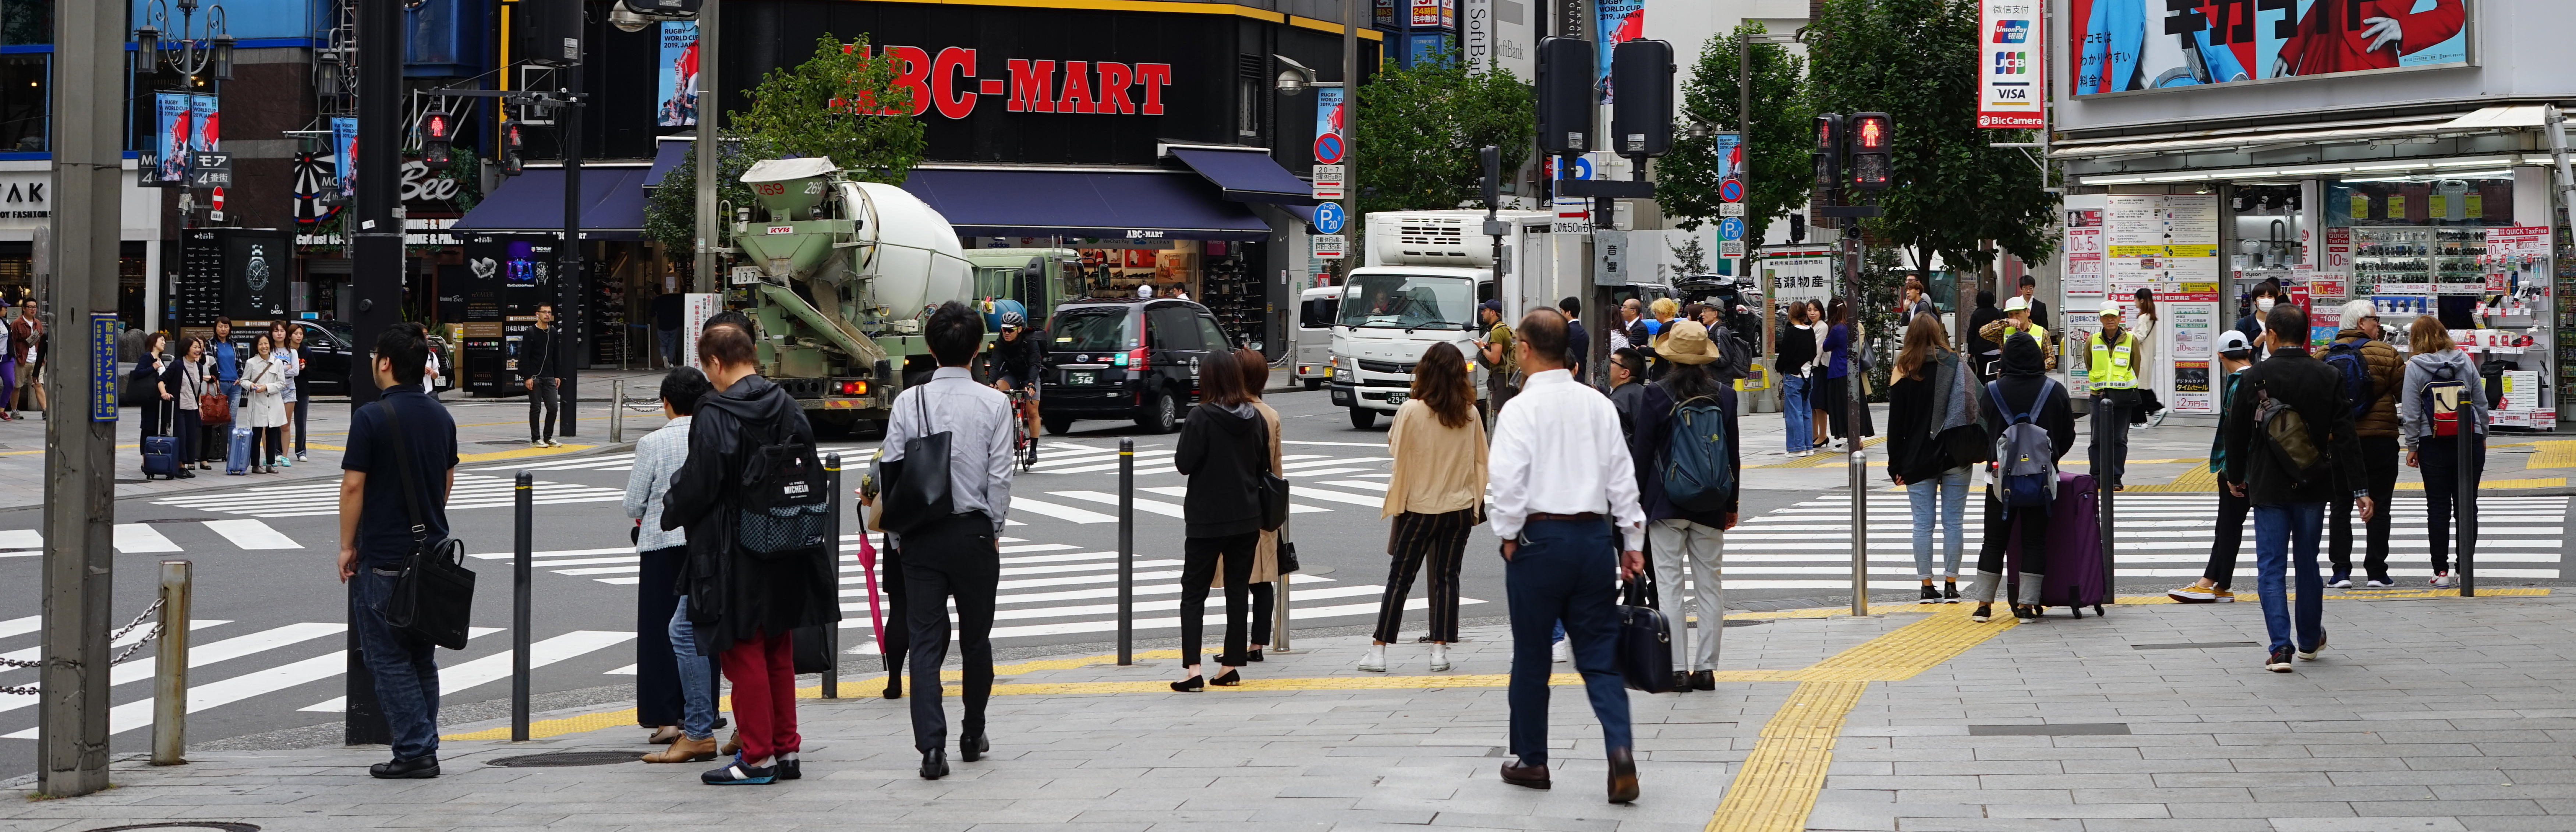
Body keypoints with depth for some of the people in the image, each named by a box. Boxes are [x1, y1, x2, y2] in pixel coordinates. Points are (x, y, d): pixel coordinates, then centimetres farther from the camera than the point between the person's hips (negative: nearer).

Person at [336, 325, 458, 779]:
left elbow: (354, 486, -13)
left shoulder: (371, 418, -13)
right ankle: (424, 751, 15)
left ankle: (414, 751, -5)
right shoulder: (441, 416, 8)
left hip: (383, 556, -7)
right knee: (422, 656, 13)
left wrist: (347, 545, -4)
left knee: (387, 657, -1)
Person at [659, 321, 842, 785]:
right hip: (784, 555, 7)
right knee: (778, 651, 16)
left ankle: (757, 758, 6)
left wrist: (671, 512, 3)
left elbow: (698, 486, -16)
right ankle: (786, 749, 22)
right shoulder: (787, 408, 3)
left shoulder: (715, 416, -18)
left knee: (743, 654, 2)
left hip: (735, 557, -7)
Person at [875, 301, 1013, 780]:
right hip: (974, 530, 0)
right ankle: (973, 736, 27)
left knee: (925, 640, 0)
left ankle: (932, 745, -12)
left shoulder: (909, 403, -2)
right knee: (976, 637, 14)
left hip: (921, 535, 1)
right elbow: (1000, 476, -5)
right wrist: (994, 531, 7)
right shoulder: (994, 404, -5)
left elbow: (891, 471, -1)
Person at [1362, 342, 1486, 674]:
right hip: (1459, 506, 2)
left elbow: (1395, 448, -3)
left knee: (1399, 578, 5)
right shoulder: (1470, 414, -4)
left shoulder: (1411, 411, -15)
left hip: (1420, 506, -2)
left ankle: (1378, 650, 7)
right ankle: (1440, 650, 7)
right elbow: (1480, 461, 4)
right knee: (1447, 577, 9)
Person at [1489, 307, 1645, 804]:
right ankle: (1620, 748, -13)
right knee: (1599, 655, 6)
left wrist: (1509, 535, 1)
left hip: (1540, 537, -4)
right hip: (1594, 536, 4)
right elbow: (1622, 475, 7)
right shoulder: (1598, 406, 5)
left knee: (1532, 655, 10)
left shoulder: (1520, 410, -10)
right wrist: (1632, 540, 13)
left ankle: (1531, 761, 20)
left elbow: (1508, 481, -13)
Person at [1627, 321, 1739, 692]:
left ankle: (1677, 669, -3)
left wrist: (1636, 501, 4)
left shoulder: (1656, 395, -8)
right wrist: (1731, 504, 16)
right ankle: (1705, 667, 7)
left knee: (1669, 585, 0)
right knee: (1710, 585, 8)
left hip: (1666, 504, -3)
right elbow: (1733, 453, 7)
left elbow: (1642, 451, -5)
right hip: (1710, 507, 3)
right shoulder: (1724, 395, 1)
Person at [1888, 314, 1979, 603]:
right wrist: (1974, 449, 6)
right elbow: (1977, 406, 1)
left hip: (1918, 459, -1)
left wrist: (1896, 465, 3)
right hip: (1956, 458, 1)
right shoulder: (1958, 365, 1)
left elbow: (1896, 422, -2)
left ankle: (1927, 586, 2)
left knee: (1923, 524, 2)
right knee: (1953, 522, 5)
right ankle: (1951, 585, 6)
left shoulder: (1904, 372, -3)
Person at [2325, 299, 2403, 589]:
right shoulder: (2385, 353, -6)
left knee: (2340, 507, 8)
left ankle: (2341, 570, 2)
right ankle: (2376, 572, 5)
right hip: (2379, 438, -2)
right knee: (2378, 507, 6)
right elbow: (2405, 389, -4)